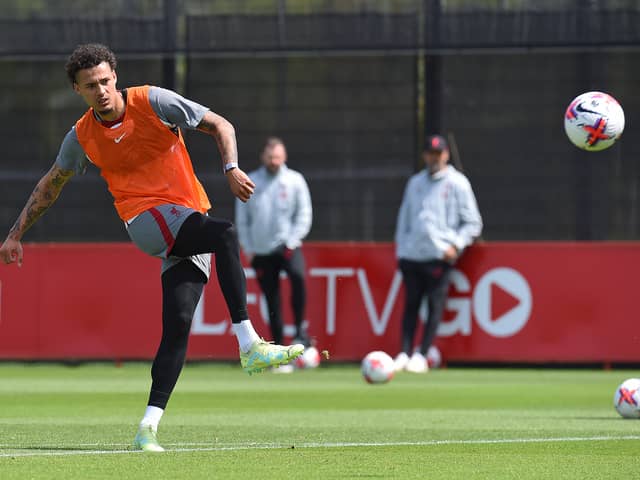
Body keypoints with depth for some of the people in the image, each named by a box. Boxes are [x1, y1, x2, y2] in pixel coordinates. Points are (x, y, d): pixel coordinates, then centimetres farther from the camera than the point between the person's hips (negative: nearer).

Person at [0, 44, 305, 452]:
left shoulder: (154, 102, -2)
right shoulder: (82, 137, 4)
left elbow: (221, 126, 2)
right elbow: (50, 186, 20)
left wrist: (231, 168, -15)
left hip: (190, 226, 1)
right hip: (146, 219, -1)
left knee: (179, 323, -12)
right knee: (225, 232, -32)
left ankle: (149, 426, -10)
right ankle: (250, 347, -38)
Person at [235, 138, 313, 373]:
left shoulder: (295, 181, 2)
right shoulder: (249, 182, 5)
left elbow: (304, 215, 1)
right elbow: (242, 219, 8)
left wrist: (291, 242, -10)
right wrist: (249, 250, 2)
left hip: (287, 246, -2)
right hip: (261, 251, 2)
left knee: (298, 276, -33)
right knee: (272, 304, 3)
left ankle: (300, 330, -22)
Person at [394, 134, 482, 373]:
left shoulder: (457, 183, 3)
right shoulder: (415, 183, 18)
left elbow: (472, 222, 2)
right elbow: (404, 217, 23)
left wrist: (455, 245, -10)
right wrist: (400, 248, 13)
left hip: (439, 255, -5)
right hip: (412, 254, 5)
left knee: (435, 305, -7)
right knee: (410, 304, 4)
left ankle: (421, 356, -6)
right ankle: (404, 354, 5)